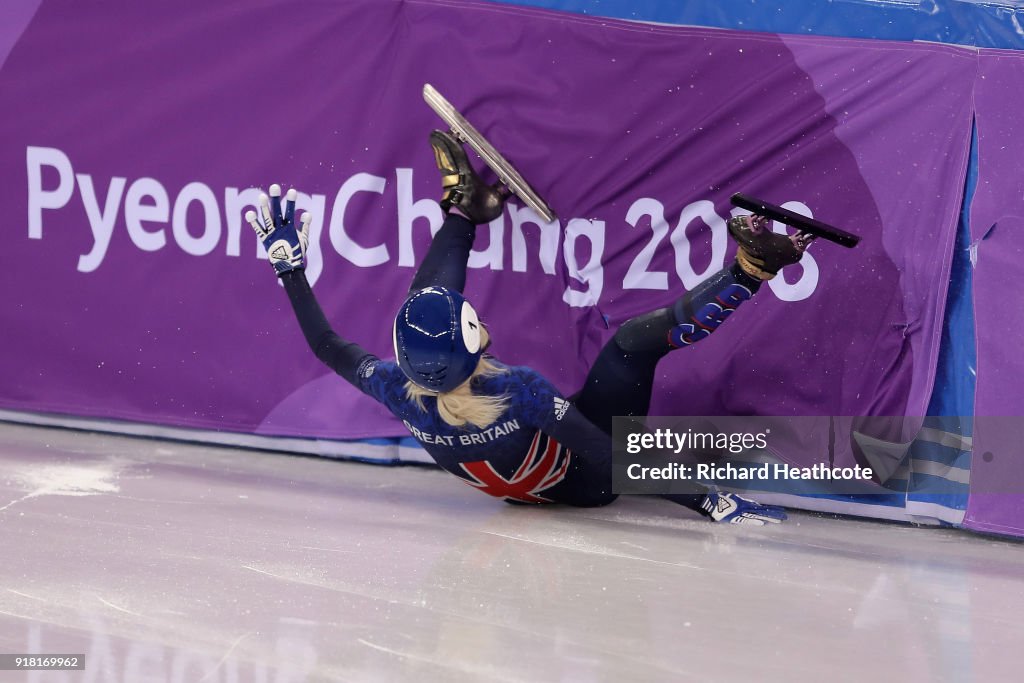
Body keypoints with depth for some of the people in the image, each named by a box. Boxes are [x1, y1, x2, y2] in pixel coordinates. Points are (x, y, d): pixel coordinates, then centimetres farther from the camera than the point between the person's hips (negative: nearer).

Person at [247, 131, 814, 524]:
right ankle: (748, 271, -4)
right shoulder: (519, 392, -44)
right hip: (581, 486, -5)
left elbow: (330, 348, -12)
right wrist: (709, 501, -42)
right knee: (637, 339, -21)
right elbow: (614, 461, -42)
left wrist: (289, 267, -5)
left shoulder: (402, 393, -30)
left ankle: (464, 208, 29)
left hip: (512, 479, 5)